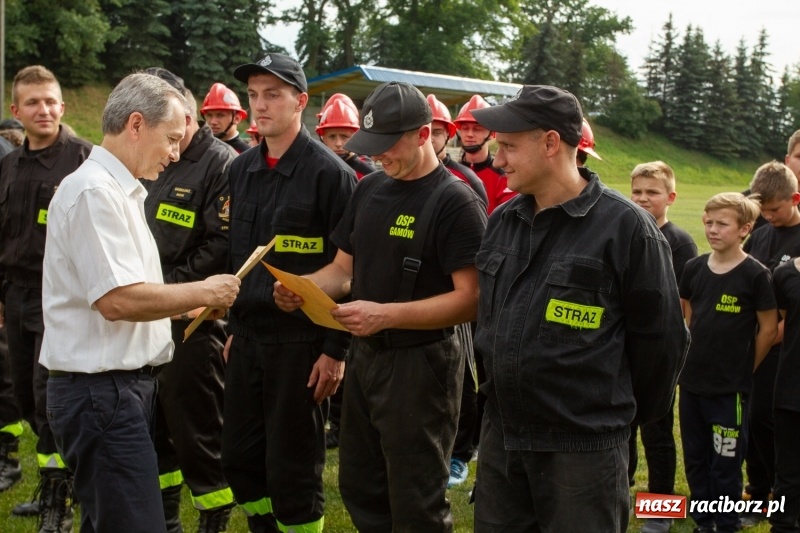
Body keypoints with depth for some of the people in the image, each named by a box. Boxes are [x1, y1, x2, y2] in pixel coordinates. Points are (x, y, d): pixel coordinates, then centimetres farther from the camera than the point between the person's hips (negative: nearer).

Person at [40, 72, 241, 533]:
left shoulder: (120, 191, 16)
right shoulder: (94, 192, -16)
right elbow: (118, 300, -23)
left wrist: (193, 305, 9)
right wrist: (203, 292, -12)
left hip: (126, 383, 10)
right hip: (102, 388, -10)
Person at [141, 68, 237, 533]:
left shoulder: (221, 165, -11)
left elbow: (221, 246, -18)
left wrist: (168, 289, -17)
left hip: (193, 322, -8)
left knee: (198, 431, 0)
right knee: (154, 425, 17)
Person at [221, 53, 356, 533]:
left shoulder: (330, 173, -11)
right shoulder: (243, 170, 10)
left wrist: (336, 349, -14)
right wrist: (234, 327, 17)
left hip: (300, 342, -6)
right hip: (247, 338, 7)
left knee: (294, 469, 3)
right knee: (241, 459, 13)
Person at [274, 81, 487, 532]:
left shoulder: (456, 202, -15)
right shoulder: (370, 189, 8)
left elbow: (469, 300, -21)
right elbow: (345, 268, 15)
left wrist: (385, 314, -28)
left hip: (421, 363, -7)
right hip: (366, 356, 8)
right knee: (360, 491, 19)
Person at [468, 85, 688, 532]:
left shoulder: (625, 226, -13)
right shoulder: (502, 221, 7)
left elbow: (662, 337, -8)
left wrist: (626, 412, 2)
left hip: (584, 445, -6)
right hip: (501, 433, 6)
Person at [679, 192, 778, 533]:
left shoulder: (756, 274, -12)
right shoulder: (694, 268, 2)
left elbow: (768, 329, -6)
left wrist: (743, 370, -1)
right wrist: (696, 355, 10)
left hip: (730, 389, -5)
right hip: (692, 382, 5)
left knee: (725, 465, 5)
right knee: (695, 460, 15)